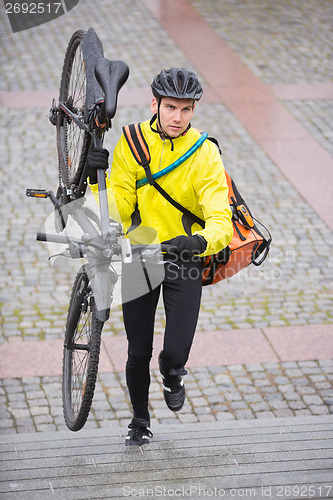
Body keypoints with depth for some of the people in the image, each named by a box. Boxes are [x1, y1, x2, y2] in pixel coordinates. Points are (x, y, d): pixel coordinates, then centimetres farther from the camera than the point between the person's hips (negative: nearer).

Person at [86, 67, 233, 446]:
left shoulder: (204, 154, -14)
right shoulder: (132, 142, -8)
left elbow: (221, 219, -23)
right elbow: (119, 210, -10)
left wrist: (202, 241, -44)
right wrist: (99, 179, -28)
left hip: (185, 256, -1)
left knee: (176, 353, -10)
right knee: (138, 353, 4)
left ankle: (172, 373, 29)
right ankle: (140, 421, 30)